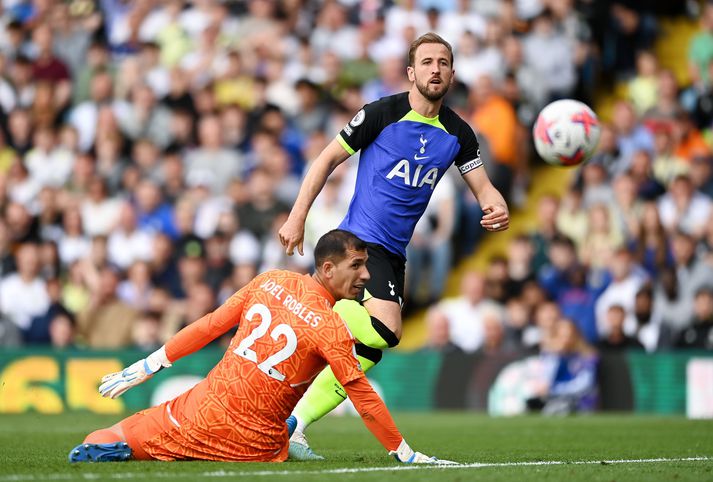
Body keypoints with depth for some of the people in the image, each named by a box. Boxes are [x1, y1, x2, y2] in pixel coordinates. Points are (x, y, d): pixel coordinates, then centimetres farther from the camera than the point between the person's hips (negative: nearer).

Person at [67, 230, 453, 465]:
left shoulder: (270, 282, 5)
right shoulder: (333, 330, -8)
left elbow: (210, 325, 8)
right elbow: (365, 401, -7)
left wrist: (148, 366, 15)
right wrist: (406, 455, 1)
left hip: (205, 409, 4)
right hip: (254, 444, -4)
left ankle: (110, 445, -21)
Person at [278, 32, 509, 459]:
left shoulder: (458, 134, 6)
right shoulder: (382, 113, -8)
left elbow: (483, 187, 6)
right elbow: (329, 159, -1)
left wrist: (498, 209, -19)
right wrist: (298, 217, -7)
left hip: (394, 253, 7)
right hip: (360, 239, -7)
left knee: (368, 349, 4)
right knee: (386, 329, -26)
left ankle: (295, 424, 10)